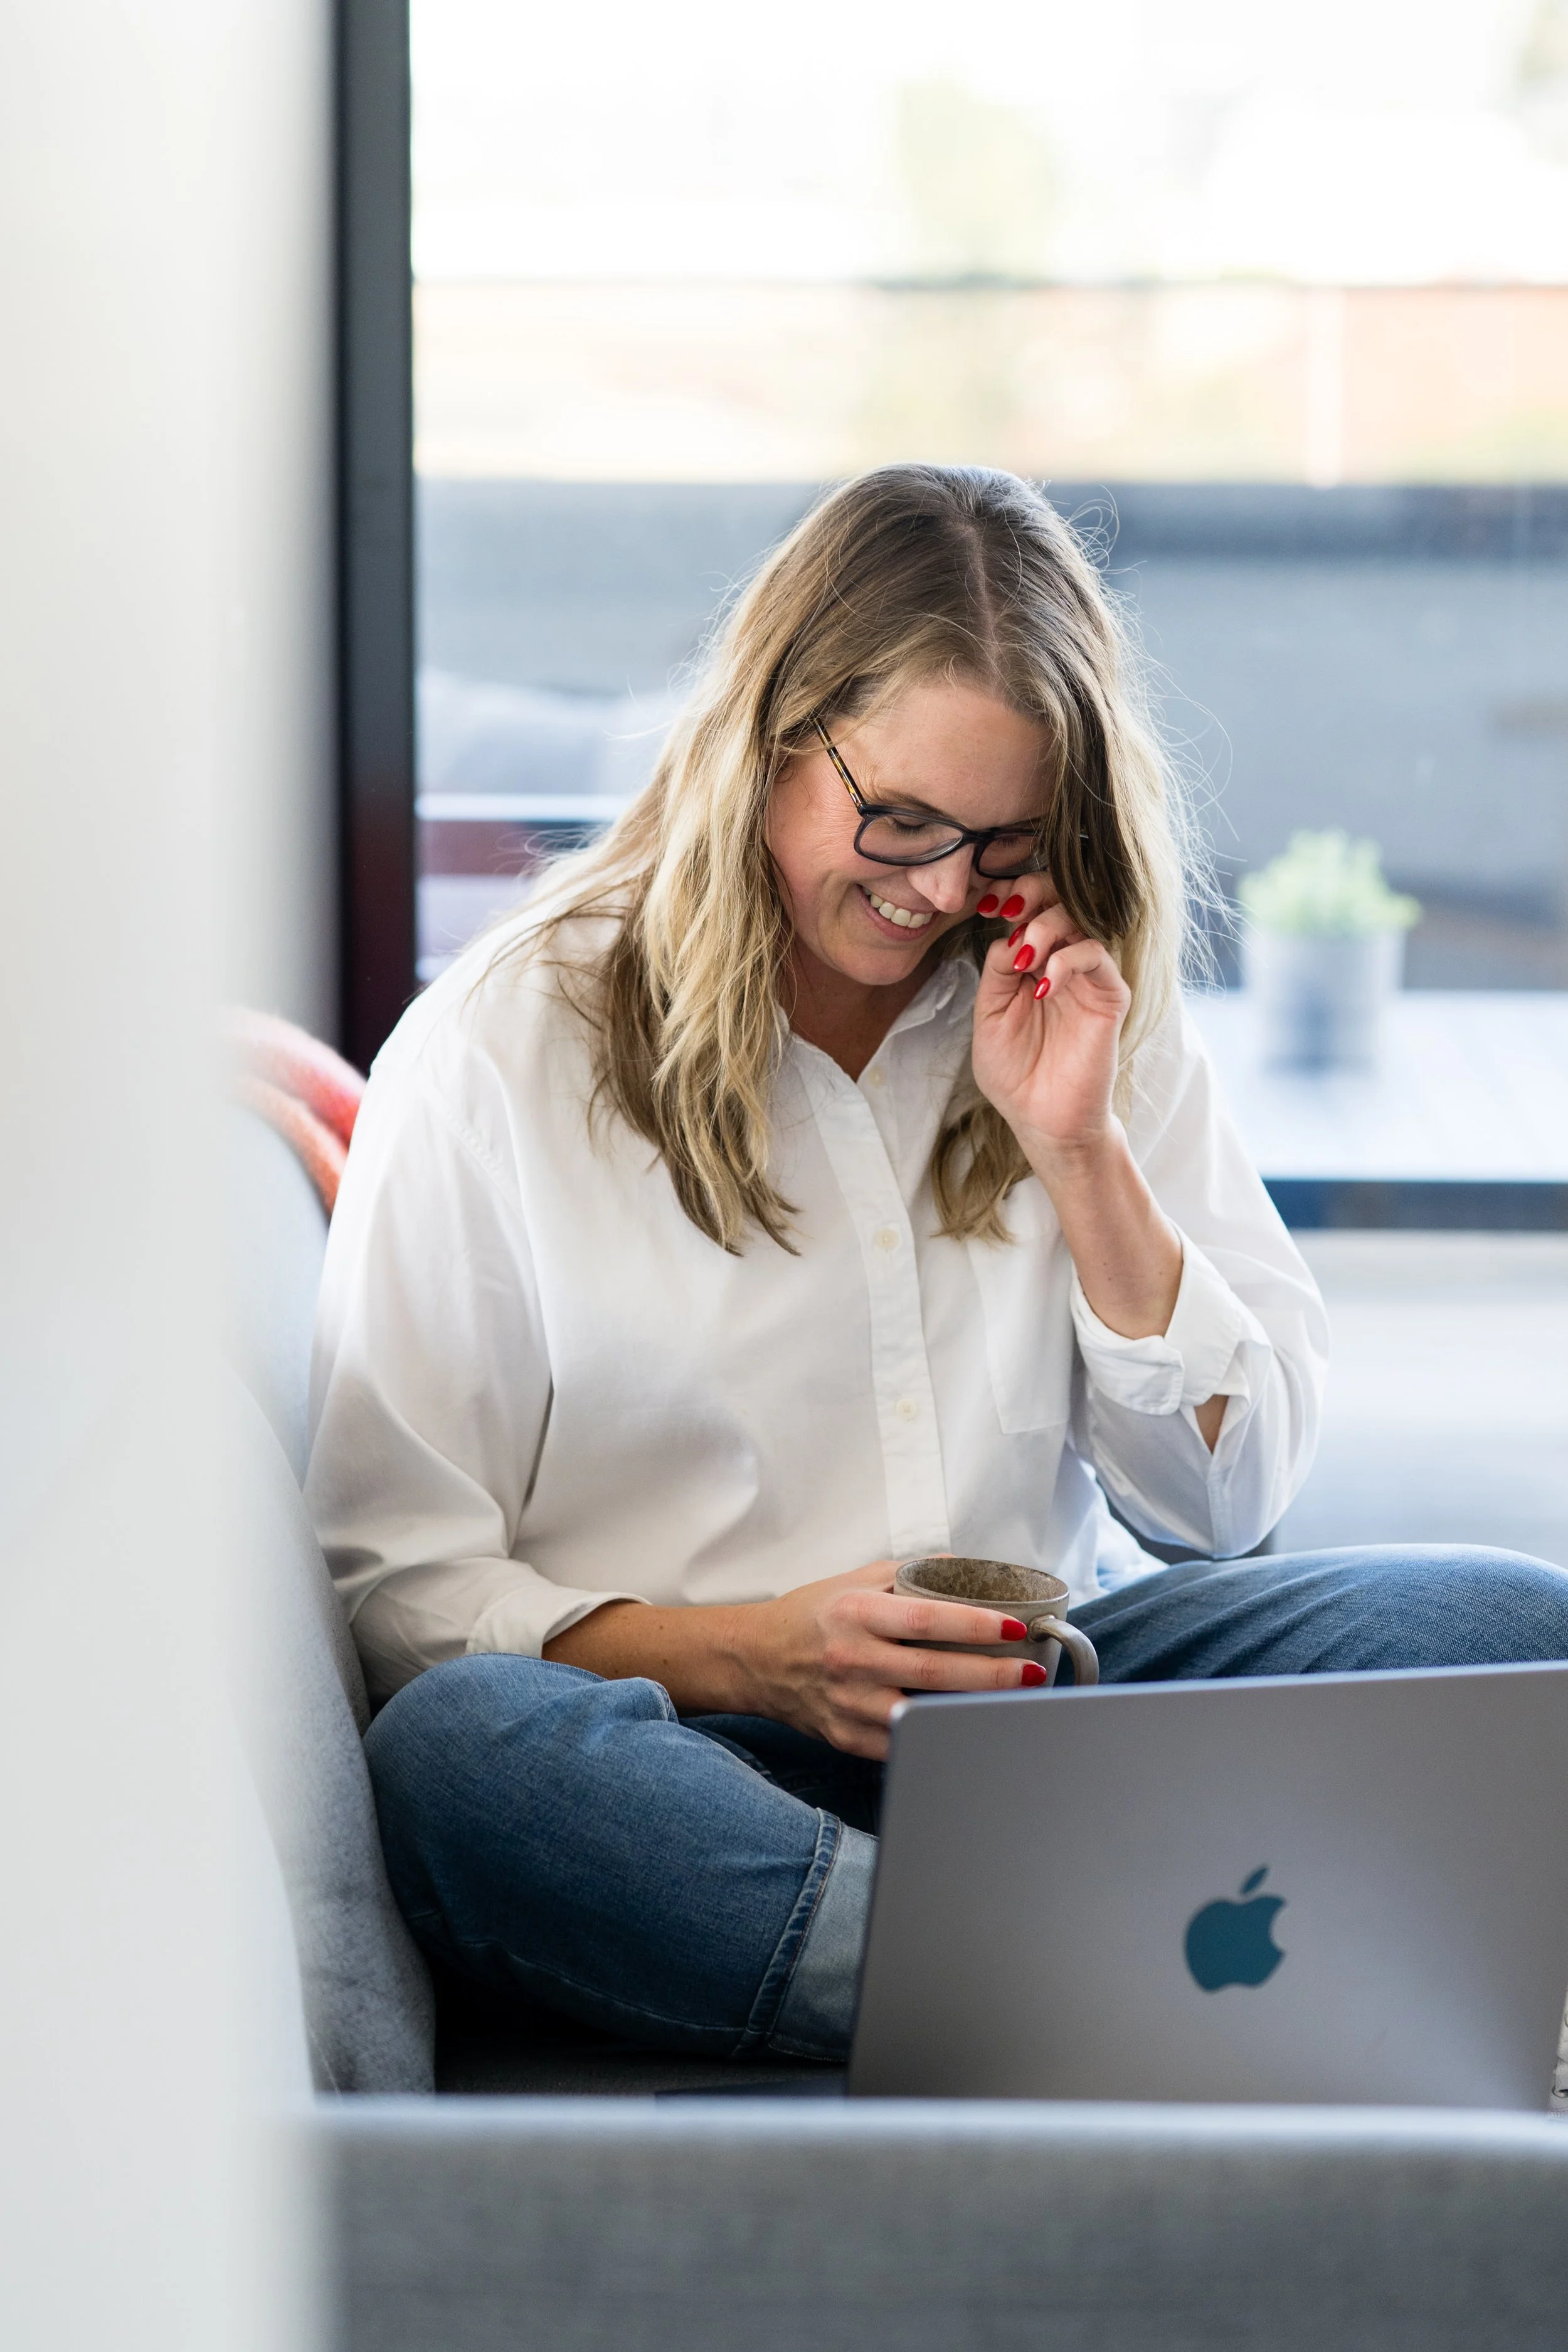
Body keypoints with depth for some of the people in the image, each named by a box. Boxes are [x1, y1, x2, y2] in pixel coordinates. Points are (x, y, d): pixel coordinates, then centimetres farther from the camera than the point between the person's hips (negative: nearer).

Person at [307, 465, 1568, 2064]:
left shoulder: (1091, 1018, 11)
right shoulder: (495, 1056, -1)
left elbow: (1228, 1497, 9)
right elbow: (400, 1582, -3)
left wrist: (1080, 1149, -4)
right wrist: (751, 1656, -19)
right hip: (711, 1739, -3)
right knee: (458, 1753, -37)